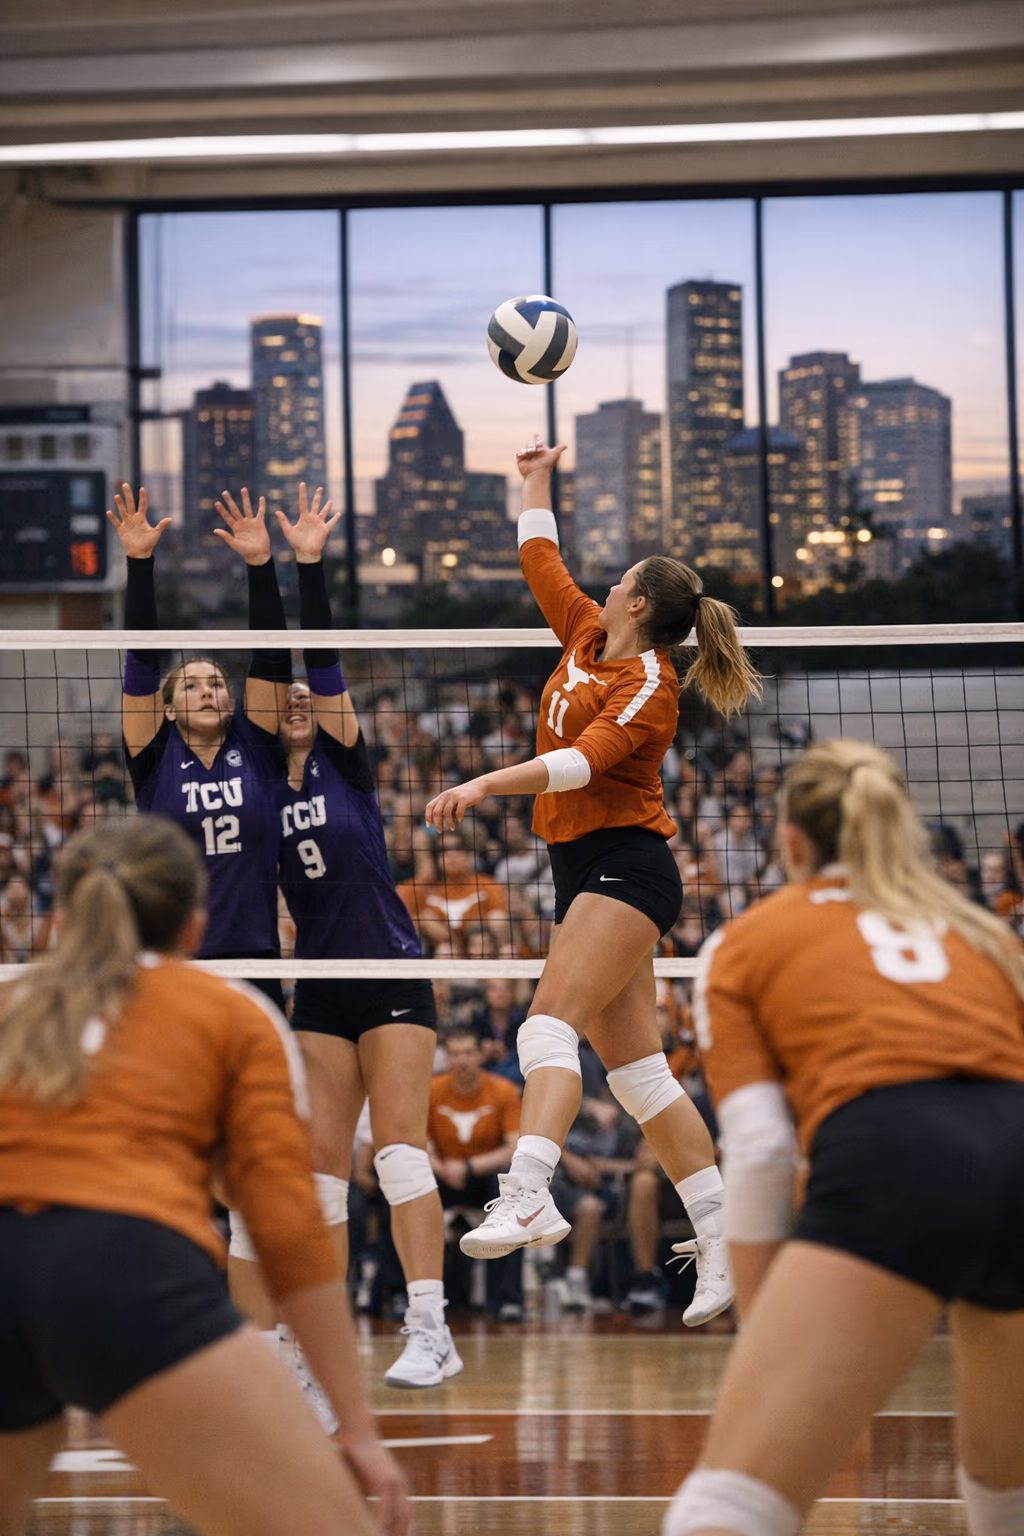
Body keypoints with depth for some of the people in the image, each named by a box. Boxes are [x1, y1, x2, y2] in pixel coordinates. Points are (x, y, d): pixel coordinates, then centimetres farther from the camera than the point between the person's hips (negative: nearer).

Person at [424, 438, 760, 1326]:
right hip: (585, 869, 9)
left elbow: (586, 759, -25)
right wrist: (537, 481, 35)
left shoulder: (648, 686, -10)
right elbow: (541, 562, 29)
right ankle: (723, 1243, 3)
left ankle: (529, 1195, -44)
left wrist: (487, 784, -34)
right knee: (638, 1067, 4)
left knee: (551, 1025, -26)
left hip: (624, 863, -9)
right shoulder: (588, 639, 14)